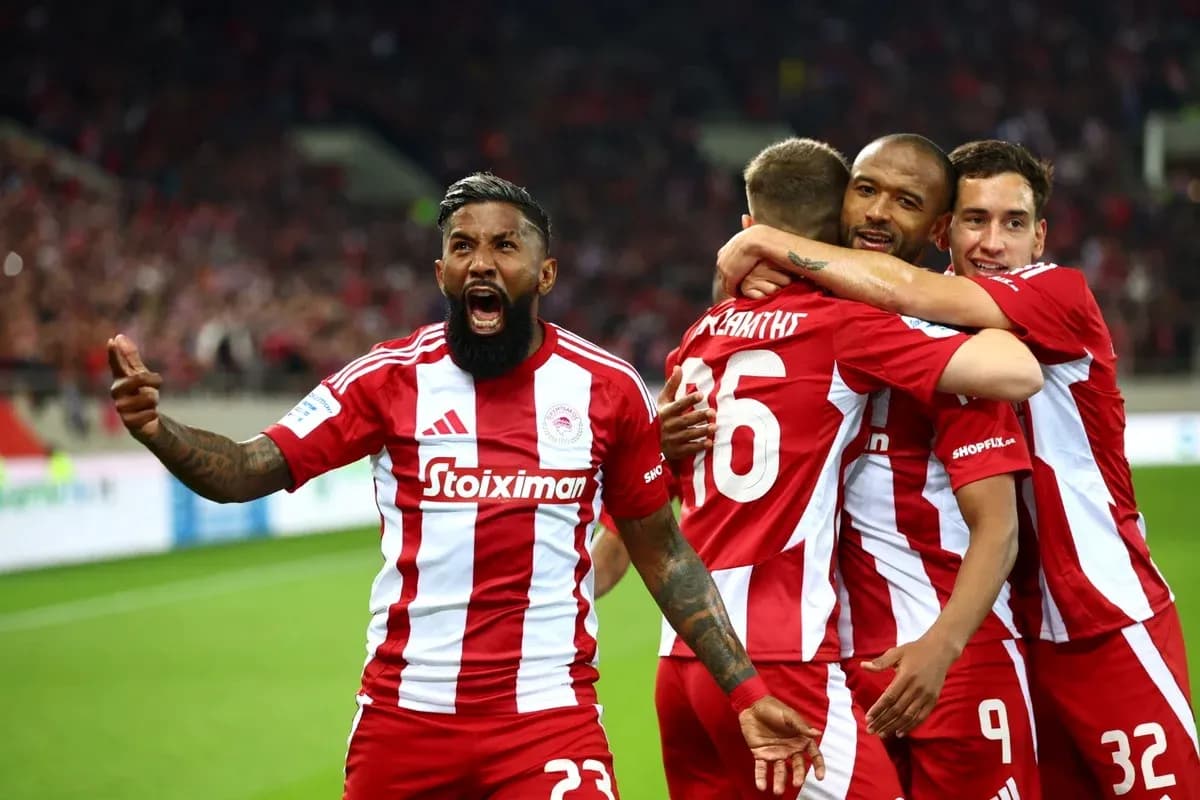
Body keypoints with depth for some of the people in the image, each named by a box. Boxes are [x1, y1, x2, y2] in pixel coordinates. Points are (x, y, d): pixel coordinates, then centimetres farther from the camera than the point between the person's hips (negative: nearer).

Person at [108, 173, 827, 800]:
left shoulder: (608, 389, 3)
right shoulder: (392, 379, 1)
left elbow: (661, 552, 10)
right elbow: (249, 472, -3)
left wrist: (747, 693, 5)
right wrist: (155, 428, -23)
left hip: (551, 724, -1)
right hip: (404, 721, 1)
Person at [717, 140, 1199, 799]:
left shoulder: (1062, 298, -11)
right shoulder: (936, 323, 7)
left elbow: (899, 290, -23)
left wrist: (765, 243, -16)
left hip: (1109, 626, -6)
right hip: (1014, 634, 6)